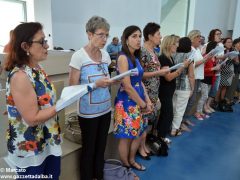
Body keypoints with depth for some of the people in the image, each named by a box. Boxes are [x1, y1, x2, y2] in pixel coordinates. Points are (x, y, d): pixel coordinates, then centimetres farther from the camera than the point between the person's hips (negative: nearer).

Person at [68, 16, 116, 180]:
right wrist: (96, 84, -24)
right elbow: (72, 87, -14)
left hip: (105, 109, 6)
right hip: (88, 112, -6)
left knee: (101, 147, 18)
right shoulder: (78, 56, -14)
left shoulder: (105, 54, 4)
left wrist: (111, 80, -5)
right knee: (89, 149, 11)